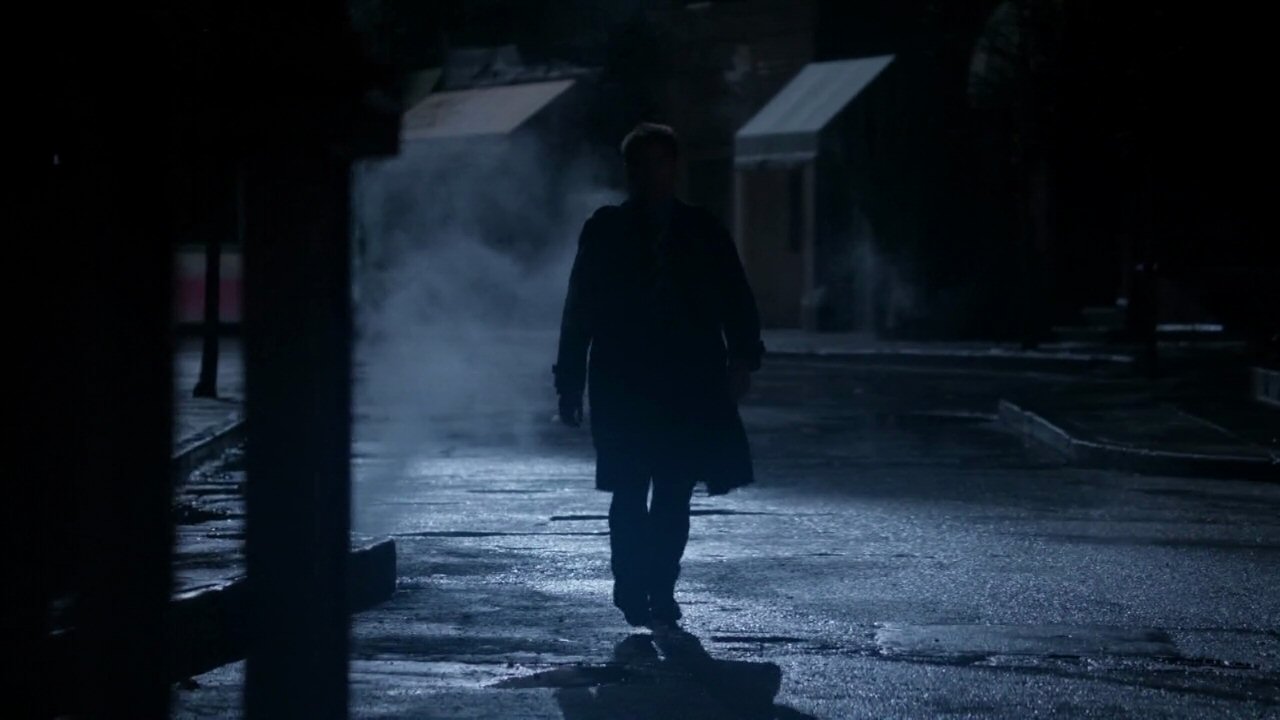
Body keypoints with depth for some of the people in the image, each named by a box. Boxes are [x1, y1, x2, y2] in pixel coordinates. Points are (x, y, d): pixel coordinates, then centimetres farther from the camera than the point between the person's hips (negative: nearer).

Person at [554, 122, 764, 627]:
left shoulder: (704, 232, 8)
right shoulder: (605, 231, 6)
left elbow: (736, 301, 6)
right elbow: (580, 309, 6)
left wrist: (743, 359, -10)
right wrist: (570, 384, 2)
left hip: (690, 384, 1)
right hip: (623, 385, -1)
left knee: (674, 494, 1)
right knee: (630, 491, -6)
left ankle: (660, 588, 10)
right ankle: (633, 585, 7)